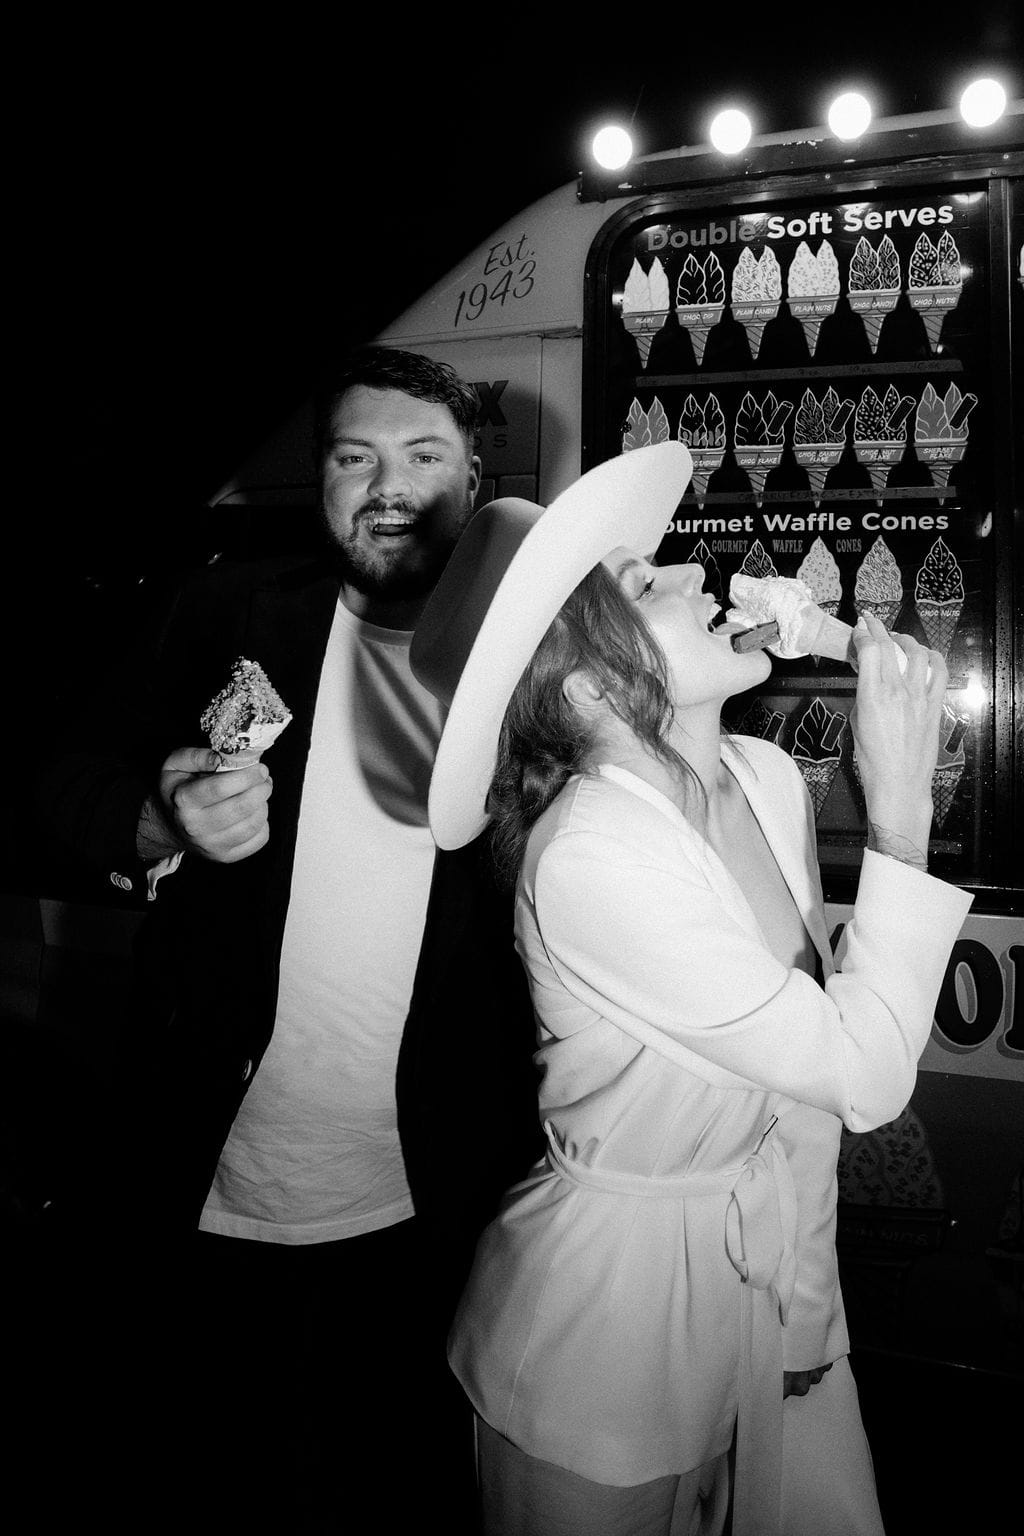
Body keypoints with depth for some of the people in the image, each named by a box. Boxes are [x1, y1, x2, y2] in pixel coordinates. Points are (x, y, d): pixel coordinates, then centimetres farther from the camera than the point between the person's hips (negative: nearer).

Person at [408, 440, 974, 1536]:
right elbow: (866, 1076, -24)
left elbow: (816, 1054, 5)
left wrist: (802, 1301, 9)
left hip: (775, 1281, 6)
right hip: (611, 1311, -6)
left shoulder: (769, 778, -5)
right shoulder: (589, 857, -29)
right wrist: (900, 802, -22)